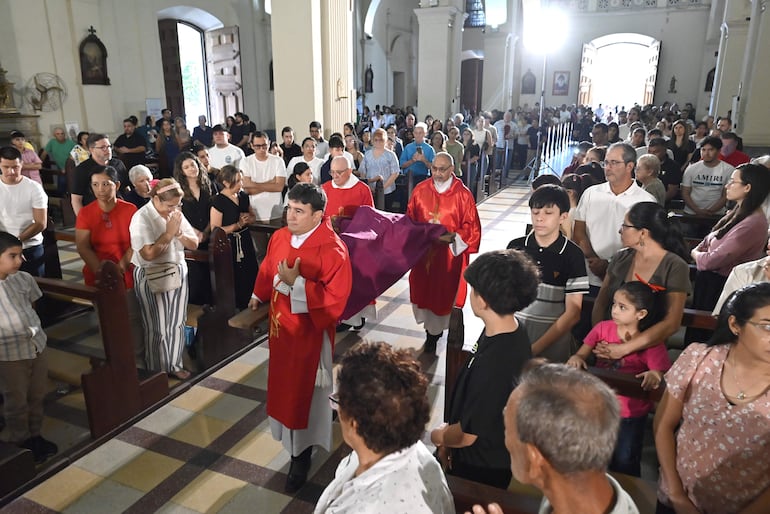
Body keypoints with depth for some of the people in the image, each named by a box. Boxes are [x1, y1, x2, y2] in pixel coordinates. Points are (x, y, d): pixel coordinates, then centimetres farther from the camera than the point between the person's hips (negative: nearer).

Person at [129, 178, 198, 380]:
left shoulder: (176, 213, 3)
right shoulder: (142, 218, -15)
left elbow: (194, 244, 5)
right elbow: (148, 254, -25)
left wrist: (179, 233, -14)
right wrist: (169, 233, -21)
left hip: (177, 273, 6)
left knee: (177, 323, 14)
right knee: (157, 327, 5)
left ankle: (174, 364, 30)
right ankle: (157, 371, 21)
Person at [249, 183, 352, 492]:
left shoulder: (332, 249, -23)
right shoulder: (279, 237, -2)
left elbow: (335, 299, -26)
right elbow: (267, 271, 16)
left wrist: (296, 283, -30)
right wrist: (258, 298, 11)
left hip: (309, 333, -6)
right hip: (281, 327, 6)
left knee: (304, 393, 9)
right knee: (284, 388, 21)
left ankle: (301, 455, 30)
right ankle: (292, 440, 45)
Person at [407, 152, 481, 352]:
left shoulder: (462, 194, -8)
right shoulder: (420, 190, 0)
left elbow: (472, 227, -6)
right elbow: (409, 219, 8)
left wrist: (453, 237, -19)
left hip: (450, 254, -2)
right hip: (423, 252, 3)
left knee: (445, 293, 6)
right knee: (424, 290, 9)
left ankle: (434, 331, 23)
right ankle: (431, 331, 26)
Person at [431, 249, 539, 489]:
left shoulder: (496, 362, -38)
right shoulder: (509, 331, -10)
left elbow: (467, 435, -25)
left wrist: (438, 436, -5)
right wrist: (450, 433, 7)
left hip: (481, 470, -8)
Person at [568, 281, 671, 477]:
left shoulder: (651, 343, -15)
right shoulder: (603, 328, -6)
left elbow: (661, 372, -17)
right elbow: (583, 353, -2)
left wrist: (654, 375, -40)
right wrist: (577, 358, -24)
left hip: (630, 413, -3)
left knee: (624, 463, 9)